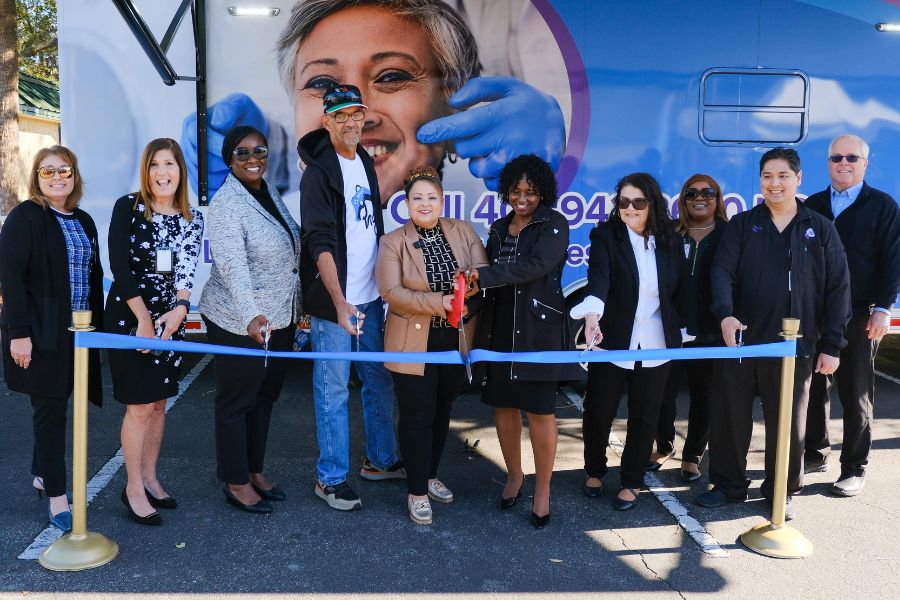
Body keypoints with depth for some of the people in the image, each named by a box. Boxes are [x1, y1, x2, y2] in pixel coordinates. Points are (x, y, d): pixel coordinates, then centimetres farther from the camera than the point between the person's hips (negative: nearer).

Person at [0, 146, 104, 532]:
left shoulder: (83, 222, 13)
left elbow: (94, 276, 18)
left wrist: (97, 324, 13)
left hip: (77, 331, 6)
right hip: (42, 333, -6)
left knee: (54, 403, 14)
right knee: (50, 407, -2)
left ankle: (41, 474, 30)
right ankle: (57, 497, 6)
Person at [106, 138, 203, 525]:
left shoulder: (192, 218, 5)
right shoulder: (128, 207, -7)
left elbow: (187, 266, -6)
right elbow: (119, 265, -12)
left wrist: (180, 308, -23)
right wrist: (143, 318, -14)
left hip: (169, 318, 5)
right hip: (128, 316, -4)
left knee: (159, 401, 10)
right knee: (140, 405, -3)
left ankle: (149, 477, 24)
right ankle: (134, 487, 9)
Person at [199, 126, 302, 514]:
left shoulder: (270, 193, 8)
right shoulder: (226, 205, -18)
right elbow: (232, 266, -30)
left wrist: (295, 309, 16)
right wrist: (251, 315, -42)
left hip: (280, 317, 8)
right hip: (239, 322, -8)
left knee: (265, 396, 17)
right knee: (236, 401, 6)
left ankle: (255, 471, 33)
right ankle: (236, 483, 20)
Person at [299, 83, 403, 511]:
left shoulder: (365, 163, 11)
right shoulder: (319, 172, -12)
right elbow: (320, 243, -19)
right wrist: (339, 302, -27)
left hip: (370, 296, 8)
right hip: (334, 301, -7)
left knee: (380, 380, 16)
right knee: (333, 389, 1)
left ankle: (380, 460, 32)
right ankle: (331, 478, 14)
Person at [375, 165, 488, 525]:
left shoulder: (463, 232, 3)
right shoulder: (393, 242, -6)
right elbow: (390, 291, -15)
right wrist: (437, 303, -25)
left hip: (456, 340, 4)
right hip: (414, 344, -4)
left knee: (442, 411, 17)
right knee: (417, 416, 0)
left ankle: (430, 476, 36)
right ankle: (417, 492, 13)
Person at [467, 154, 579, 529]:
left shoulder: (554, 224, -4)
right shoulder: (499, 228, 13)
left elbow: (538, 265, -20)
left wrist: (484, 275, -25)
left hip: (539, 330, -5)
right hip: (500, 329, 5)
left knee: (540, 410, -1)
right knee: (503, 404, 9)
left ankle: (543, 490, 13)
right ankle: (514, 476, 29)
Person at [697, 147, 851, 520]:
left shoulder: (820, 229, 5)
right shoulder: (742, 225, 6)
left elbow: (838, 289, 4)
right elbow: (722, 270, -6)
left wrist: (832, 345, -1)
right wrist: (725, 313, -25)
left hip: (795, 346, -1)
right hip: (740, 340, 1)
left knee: (788, 422, 9)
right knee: (729, 417, 9)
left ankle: (782, 491, 27)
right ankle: (728, 484, 26)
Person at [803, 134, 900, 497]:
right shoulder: (813, 205, 11)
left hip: (858, 316, -3)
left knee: (856, 394, 4)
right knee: (815, 388, 10)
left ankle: (854, 469, 13)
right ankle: (816, 454, 25)